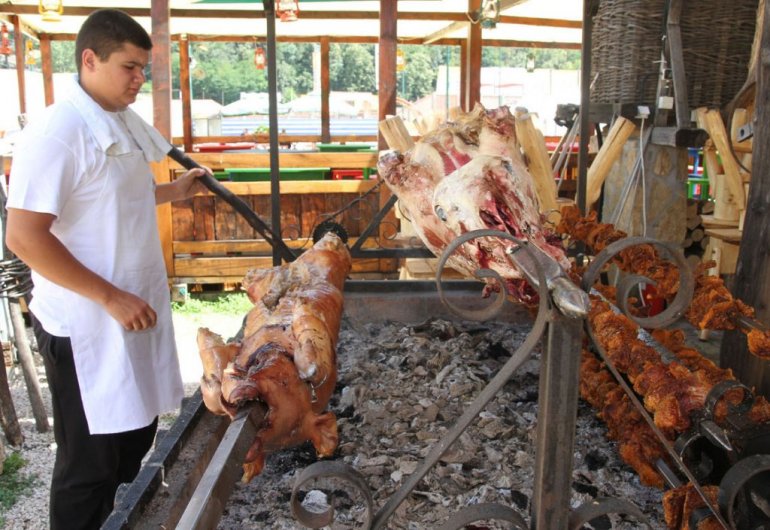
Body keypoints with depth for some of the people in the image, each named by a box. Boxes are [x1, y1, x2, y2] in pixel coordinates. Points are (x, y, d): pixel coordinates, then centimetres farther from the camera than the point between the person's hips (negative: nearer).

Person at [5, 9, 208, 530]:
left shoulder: (124, 123, 7)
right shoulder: (57, 131, -19)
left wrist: (176, 190, 11)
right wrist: (111, 298, -22)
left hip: (137, 314, 9)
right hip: (87, 324, -8)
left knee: (136, 438, 22)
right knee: (90, 463, 6)